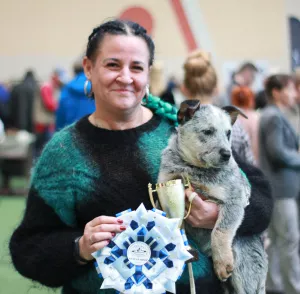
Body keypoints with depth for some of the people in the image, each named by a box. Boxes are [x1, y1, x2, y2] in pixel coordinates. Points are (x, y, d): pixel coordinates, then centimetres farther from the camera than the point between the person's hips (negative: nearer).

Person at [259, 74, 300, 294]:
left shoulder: (272, 115, 16)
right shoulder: (274, 117, -15)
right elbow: (277, 150, -23)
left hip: (276, 186, 10)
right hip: (281, 187, -10)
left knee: (276, 239, 13)